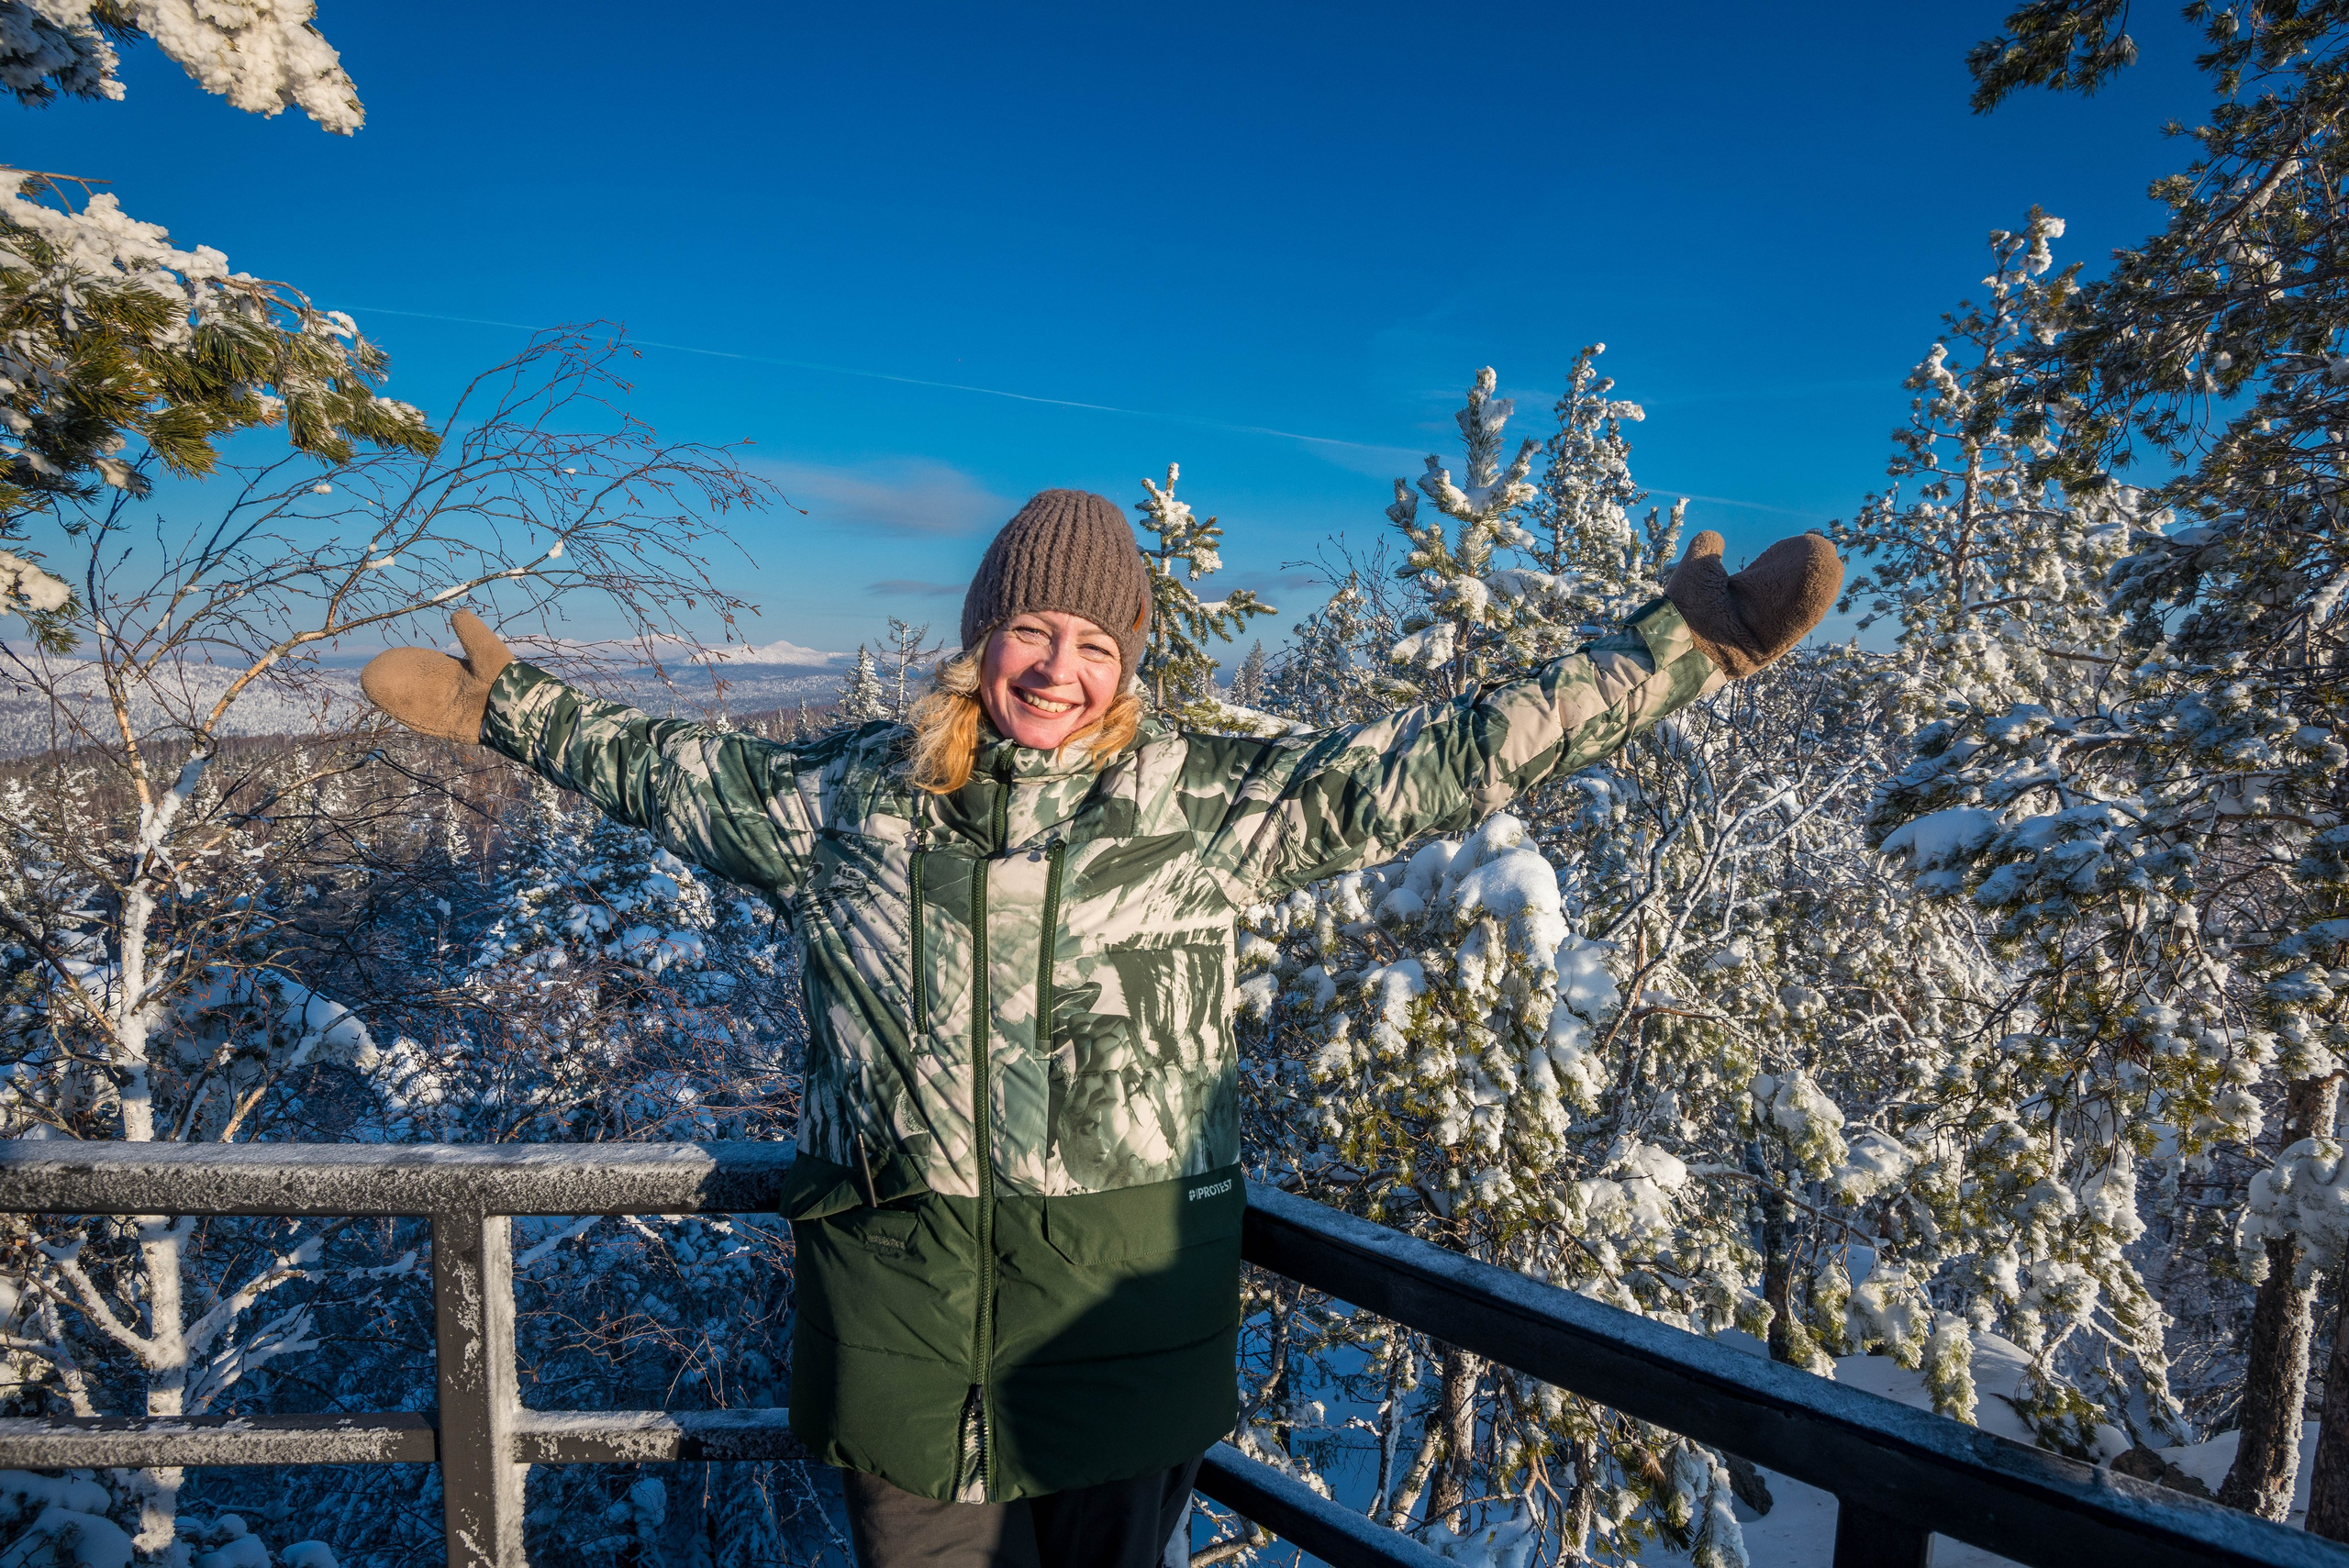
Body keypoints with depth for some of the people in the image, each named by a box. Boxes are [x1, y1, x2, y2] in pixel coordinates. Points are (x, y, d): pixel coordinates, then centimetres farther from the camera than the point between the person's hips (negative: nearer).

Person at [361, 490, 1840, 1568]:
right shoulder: (851, 794, 0)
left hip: (1118, 1302, -1)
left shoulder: (1216, 801, -6)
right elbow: (670, 768, 16)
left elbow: (1442, 759, -6)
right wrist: (509, 704, 23)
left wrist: (1683, 648, -8)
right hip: (901, 1296, 2)